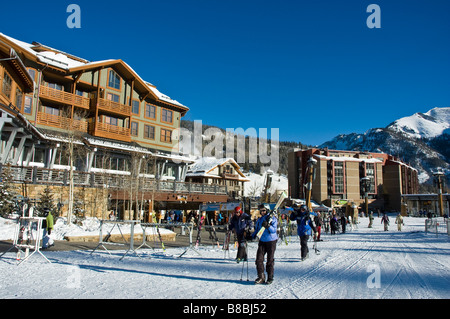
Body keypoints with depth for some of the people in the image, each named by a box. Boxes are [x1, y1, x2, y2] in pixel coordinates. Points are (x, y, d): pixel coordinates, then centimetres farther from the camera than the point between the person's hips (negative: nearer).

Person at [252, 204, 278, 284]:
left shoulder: (272, 218, -6)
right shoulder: (259, 220, 10)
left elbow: (274, 230, -16)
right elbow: (256, 230, 20)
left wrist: (268, 226, -32)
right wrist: (252, 236, 5)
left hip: (271, 241, -4)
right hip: (262, 241, 4)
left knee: (270, 260, 2)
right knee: (259, 259, -4)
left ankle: (270, 278, 15)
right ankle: (261, 277, 6)